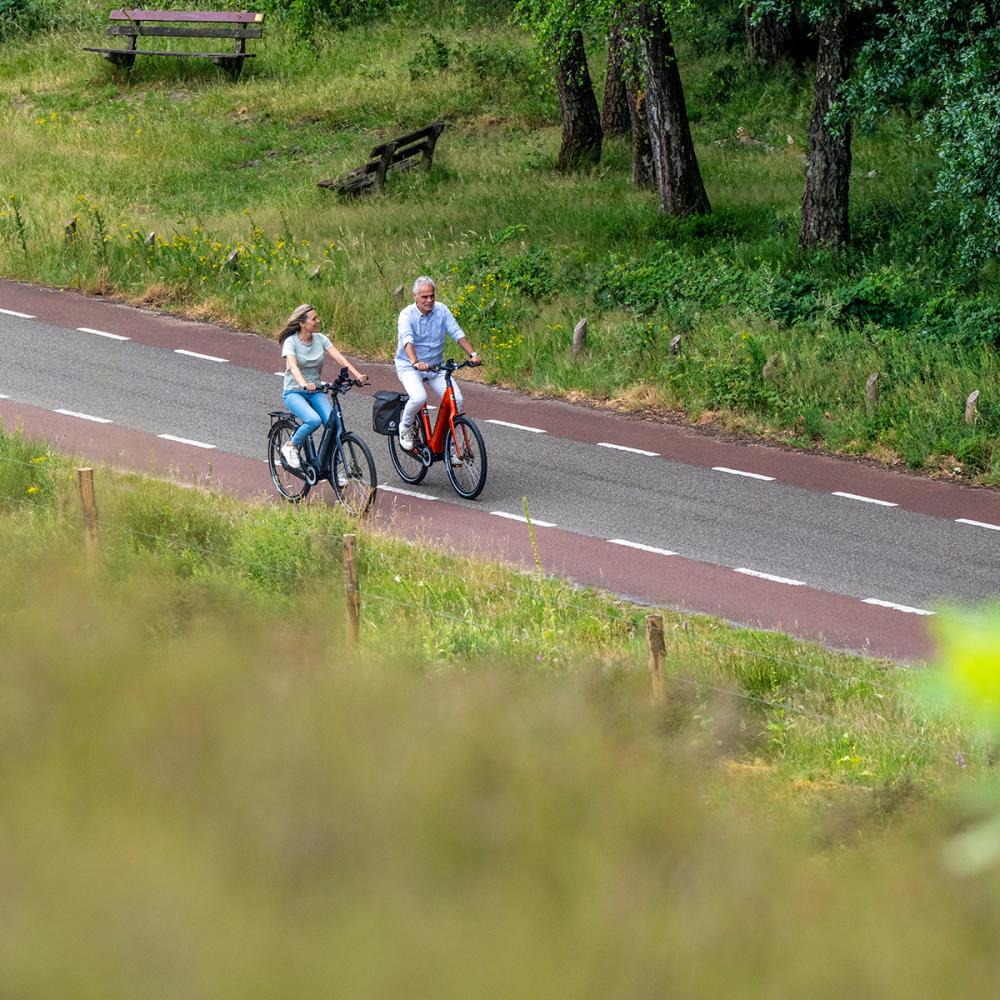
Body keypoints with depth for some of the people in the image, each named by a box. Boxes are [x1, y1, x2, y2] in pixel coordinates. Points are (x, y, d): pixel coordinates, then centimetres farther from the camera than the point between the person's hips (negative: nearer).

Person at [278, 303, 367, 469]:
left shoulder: (321, 339, 1)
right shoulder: (291, 342, -12)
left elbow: (339, 358, -9)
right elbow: (293, 367, -29)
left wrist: (357, 375, -25)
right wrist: (304, 384, -48)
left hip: (315, 391, 4)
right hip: (294, 392, -4)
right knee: (314, 420, -32)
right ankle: (291, 446, -5)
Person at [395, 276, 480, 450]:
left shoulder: (441, 310, -4)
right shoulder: (407, 315, -17)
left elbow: (457, 333, -12)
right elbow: (407, 340, -33)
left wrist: (472, 354, -28)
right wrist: (416, 363, -51)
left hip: (436, 366, 4)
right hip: (409, 367, -4)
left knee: (456, 400, -14)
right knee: (419, 398, -31)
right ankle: (405, 427, 0)